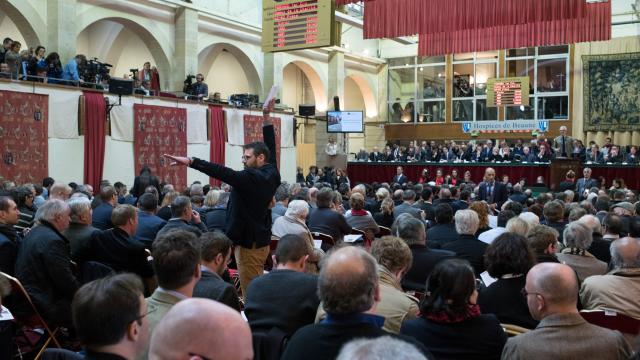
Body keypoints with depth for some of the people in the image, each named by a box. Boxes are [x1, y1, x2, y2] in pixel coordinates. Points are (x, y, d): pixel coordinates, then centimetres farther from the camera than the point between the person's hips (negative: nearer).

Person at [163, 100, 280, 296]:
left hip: (249, 241, -9)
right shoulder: (272, 174, 4)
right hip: (261, 238, 9)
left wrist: (191, 161, -35)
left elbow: (221, 172, -29)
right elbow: (270, 146, 14)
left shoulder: (250, 177, -19)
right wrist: (266, 117, 17)